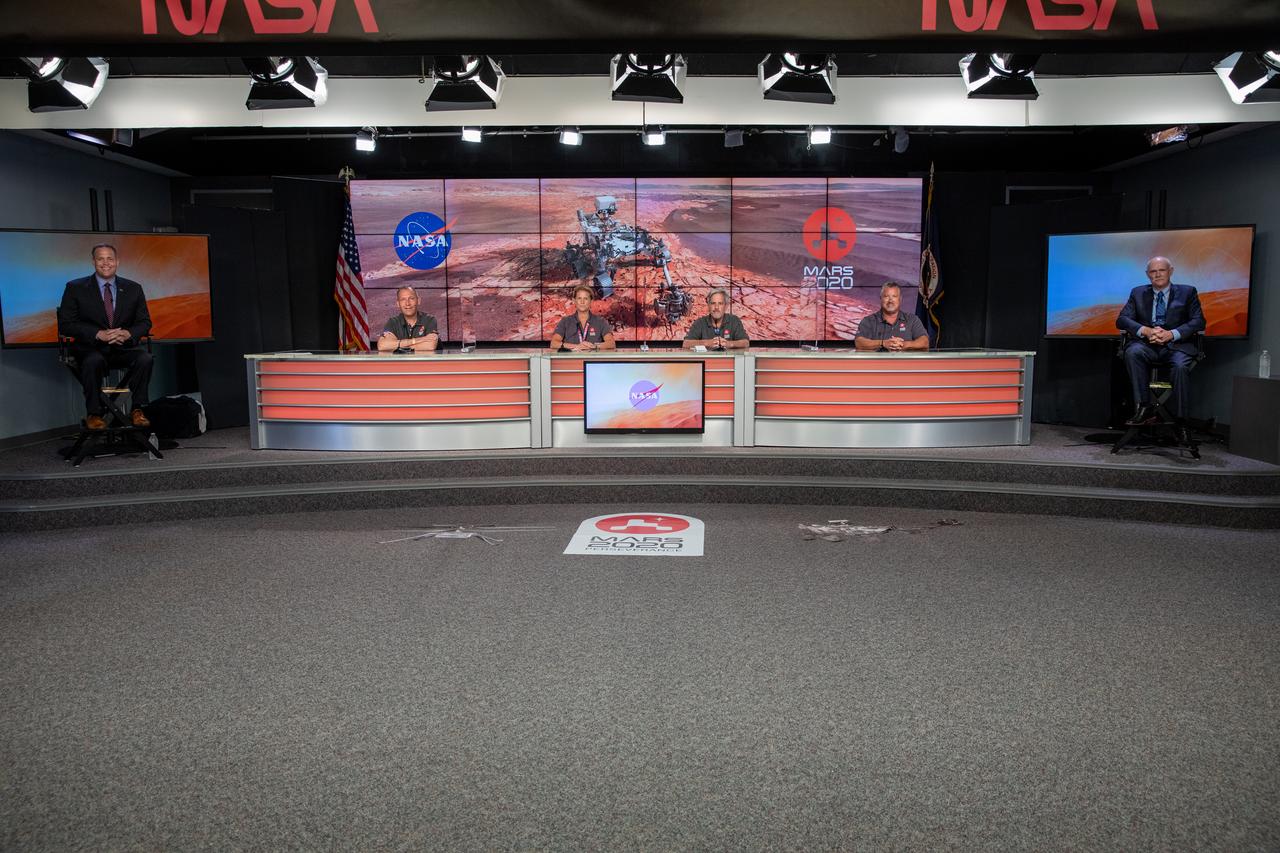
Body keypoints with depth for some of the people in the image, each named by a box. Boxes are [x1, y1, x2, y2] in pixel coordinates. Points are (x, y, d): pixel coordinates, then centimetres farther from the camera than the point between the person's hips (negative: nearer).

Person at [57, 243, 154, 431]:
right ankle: (94, 413, -20)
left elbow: (145, 322, 9)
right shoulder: (75, 288, 3)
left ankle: (137, 410, -17)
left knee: (145, 358, -30)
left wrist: (128, 334, -14)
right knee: (94, 361, -37)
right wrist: (99, 334, -18)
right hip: (91, 347, -2)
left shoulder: (133, 288, 11)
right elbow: (65, 325, -3)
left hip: (123, 347, 2)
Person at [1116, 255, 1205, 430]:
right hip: (1147, 344, 1)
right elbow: (1122, 319, 5)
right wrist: (1145, 331, -14)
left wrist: (1171, 334, -16)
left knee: (1180, 366, -34)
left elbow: (1198, 321, 1)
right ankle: (1144, 408, -33)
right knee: (1132, 352, -33)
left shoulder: (1187, 292, 12)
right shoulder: (1138, 293, 17)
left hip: (1176, 345, -1)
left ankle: (1179, 421, -24)